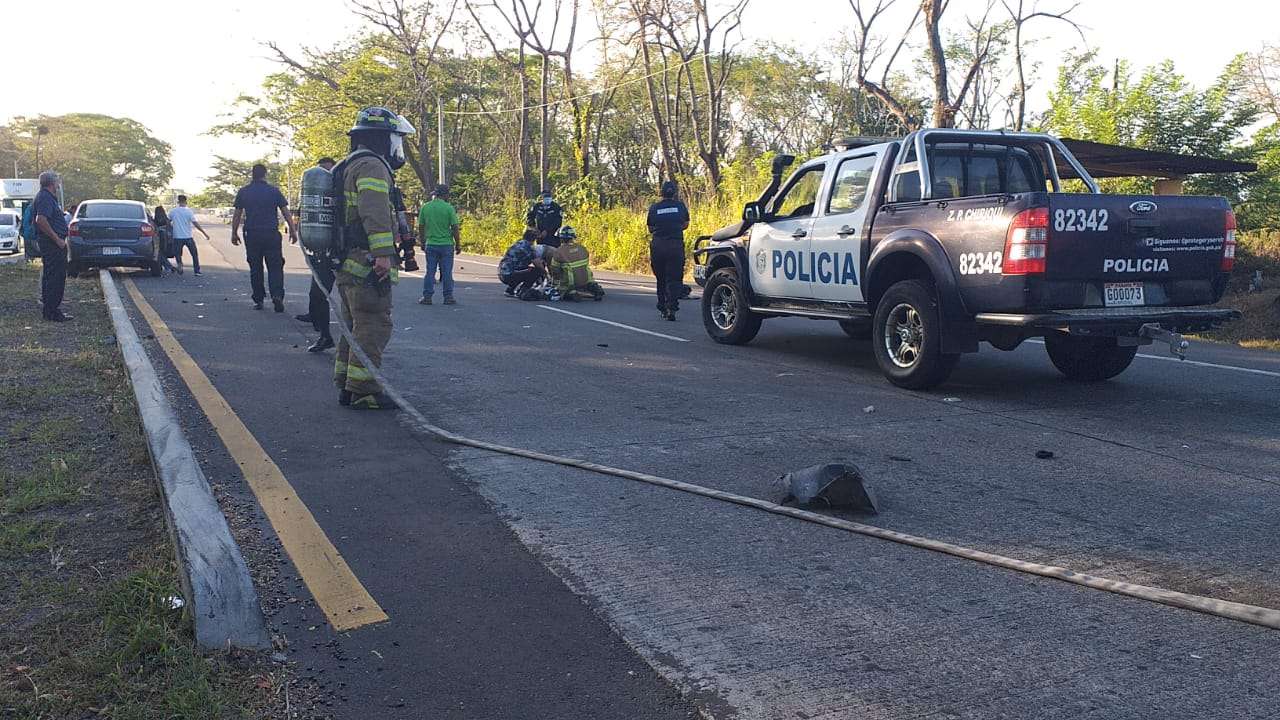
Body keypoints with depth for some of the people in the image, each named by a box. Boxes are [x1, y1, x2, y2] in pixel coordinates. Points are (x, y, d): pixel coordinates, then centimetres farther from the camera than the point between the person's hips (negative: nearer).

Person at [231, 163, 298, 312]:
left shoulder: (243, 192, 4)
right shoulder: (274, 191, 0)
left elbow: (237, 215, 7)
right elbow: (286, 212, -1)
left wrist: (234, 233, 15)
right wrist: (293, 230, 5)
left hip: (252, 235, 1)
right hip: (271, 234, -1)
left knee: (255, 268, 9)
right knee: (275, 266, 1)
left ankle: (258, 300, 11)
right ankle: (277, 295, -18)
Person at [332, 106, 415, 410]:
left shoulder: (346, 168, 23)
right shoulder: (372, 166, -11)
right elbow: (375, 212, -25)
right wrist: (383, 253, -31)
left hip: (346, 264, 10)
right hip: (366, 263, -10)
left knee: (354, 326, 16)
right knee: (373, 327, -6)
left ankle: (346, 385, 22)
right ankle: (364, 390, -4)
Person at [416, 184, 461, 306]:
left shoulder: (425, 207, 3)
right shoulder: (449, 208, -8)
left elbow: (421, 227, 8)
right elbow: (455, 228, -8)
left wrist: (423, 243, 19)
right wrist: (458, 244, 1)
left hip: (430, 244, 3)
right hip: (446, 245, -3)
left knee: (430, 272, 8)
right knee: (447, 272, 4)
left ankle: (427, 297, 8)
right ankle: (448, 297, 7)